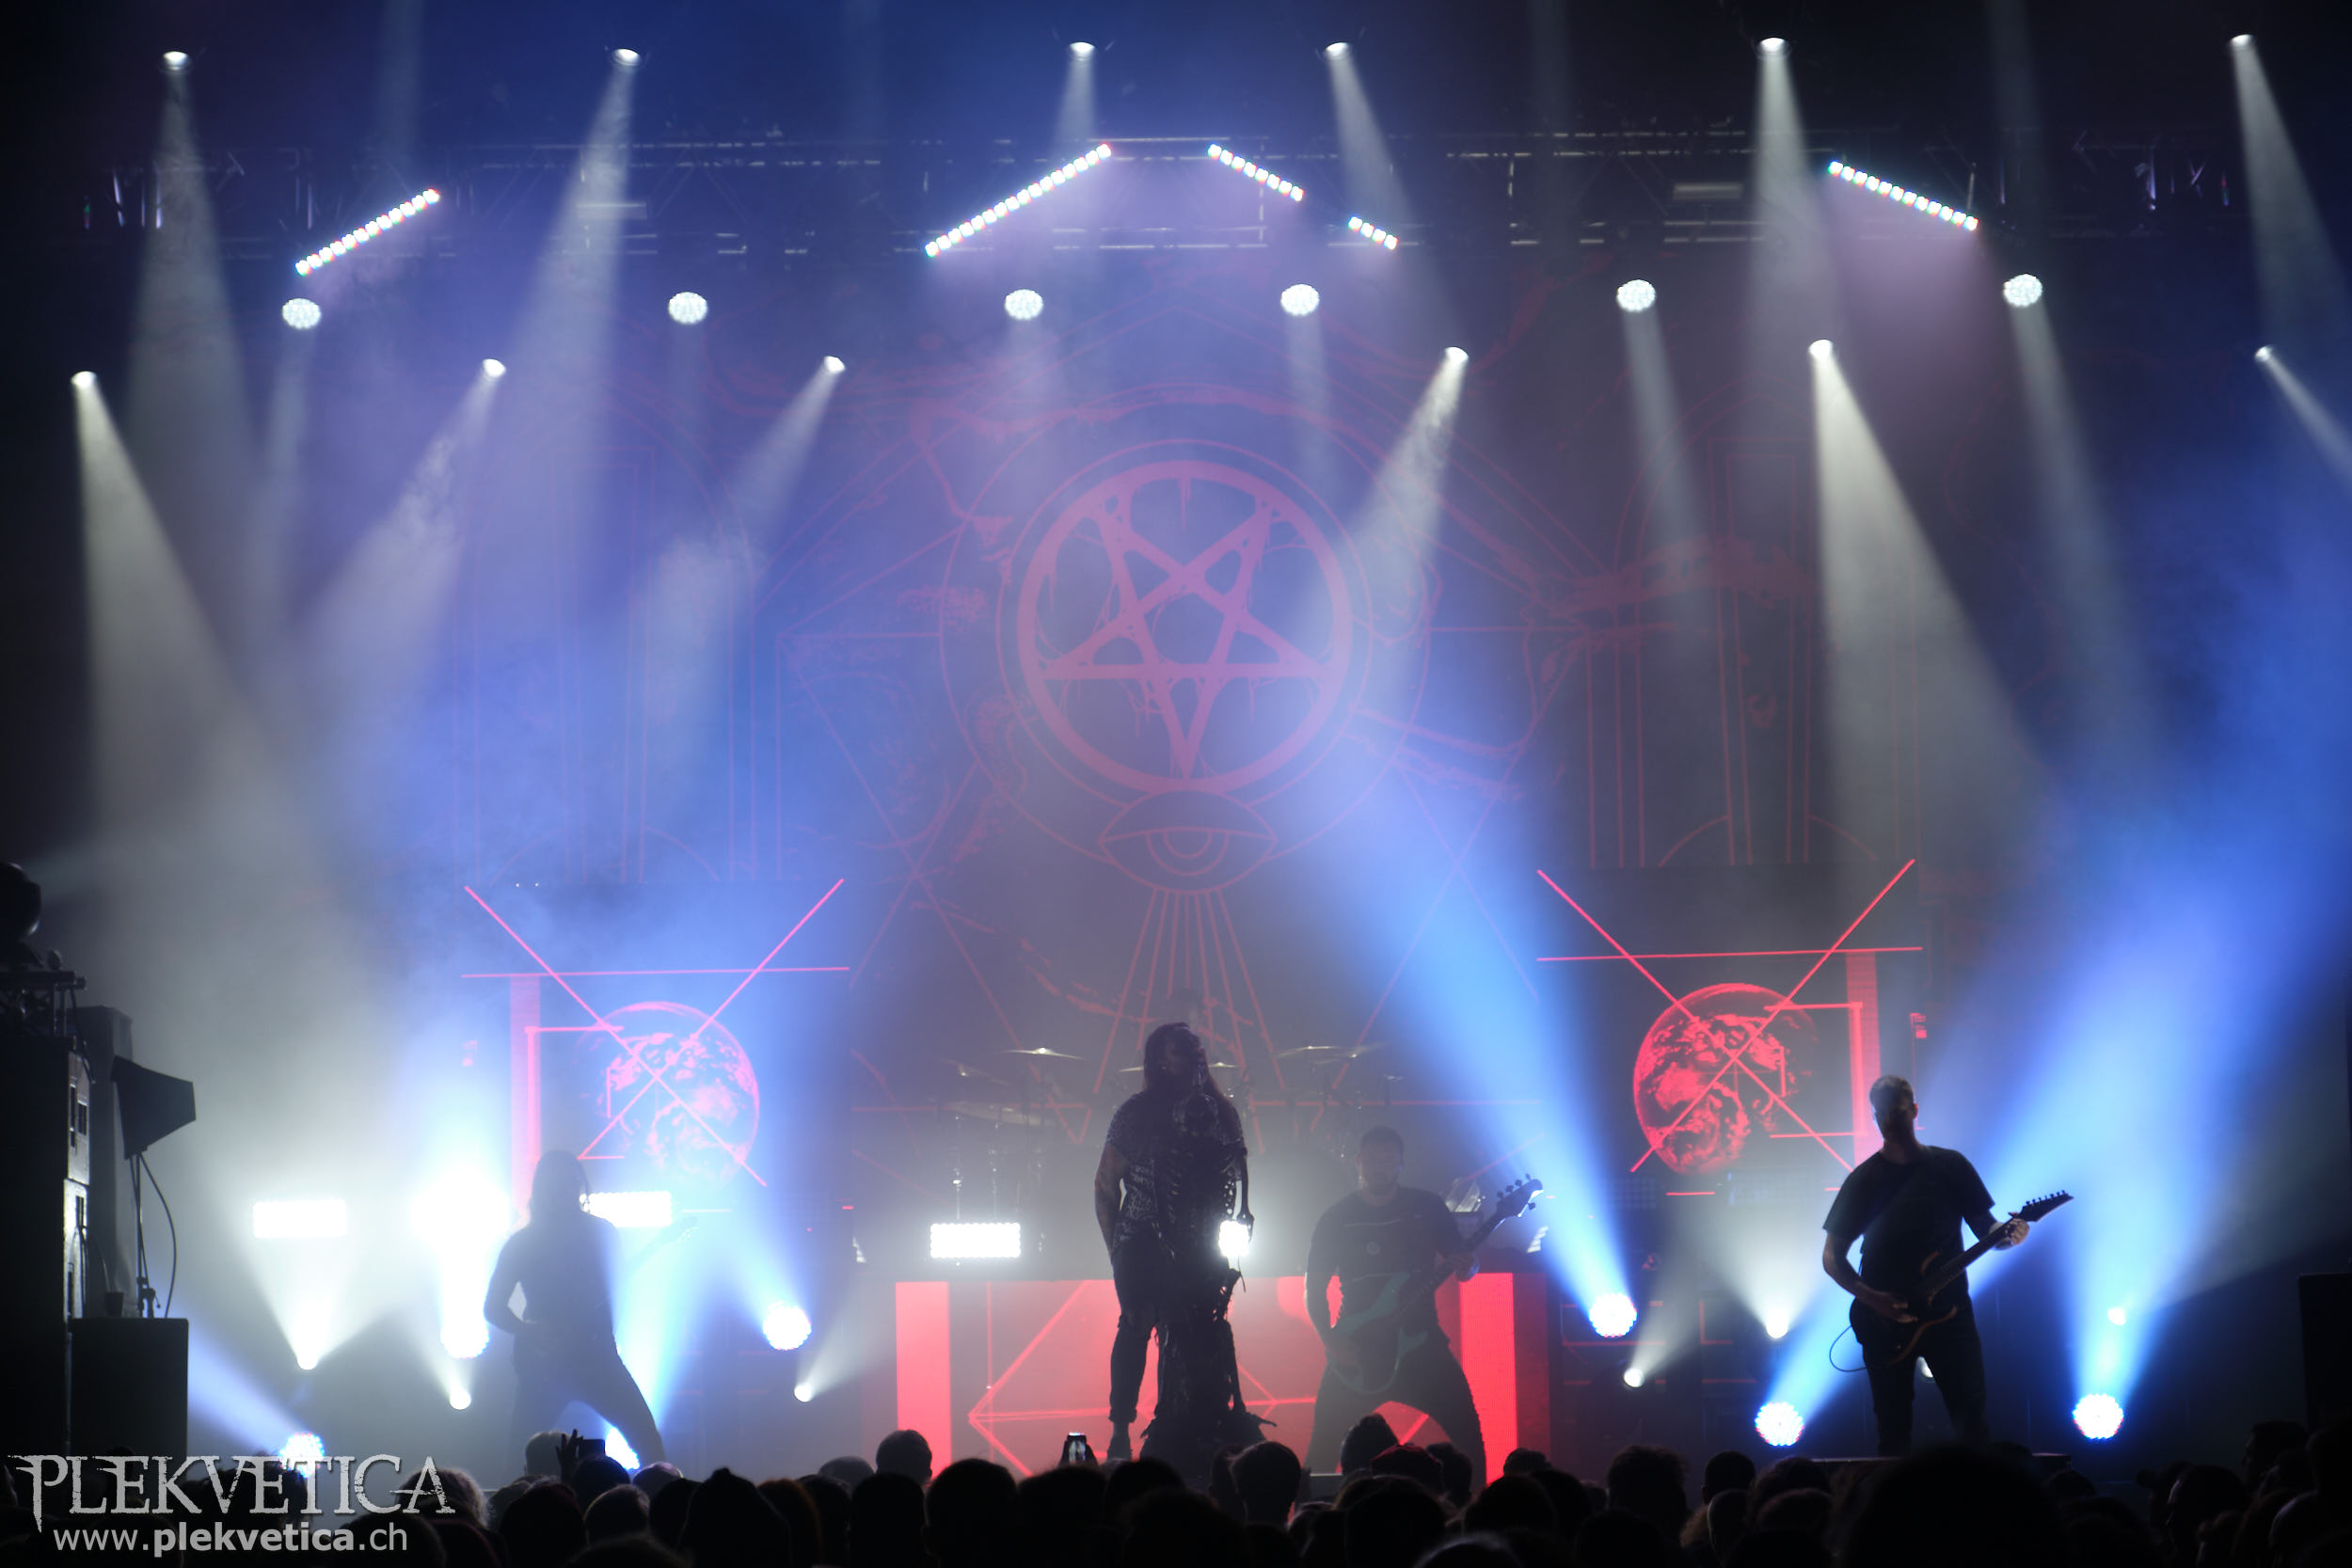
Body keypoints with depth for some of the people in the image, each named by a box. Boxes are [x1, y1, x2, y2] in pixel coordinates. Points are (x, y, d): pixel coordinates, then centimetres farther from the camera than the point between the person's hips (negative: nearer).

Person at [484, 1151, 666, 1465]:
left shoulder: (601, 1233, 8)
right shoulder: (524, 1242, 3)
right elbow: (493, 1307, 3)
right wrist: (530, 1332, -14)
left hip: (595, 1353, 1)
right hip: (542, 1361, -1)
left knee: (645, 1435, -11)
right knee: (523, 1449, -3)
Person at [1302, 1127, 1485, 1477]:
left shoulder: (1427, 1207, 5)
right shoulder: (1336, 1219, 3)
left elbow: (1462, 1259, 9)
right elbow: (1315, 1289, 5)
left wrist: (1466, 1266, -16)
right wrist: (1332, 1340, -9)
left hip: (1420, 1341, 0)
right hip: (1356, 1353, 0)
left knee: (1465, 1425, -10)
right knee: (1326, 1438, -6)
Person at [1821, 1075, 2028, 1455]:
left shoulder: (1951, 1166, 7)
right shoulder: (1864, 1180, 4)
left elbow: (1984, 1227, 8)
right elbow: (1832, 1256, 3)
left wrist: (2006, 1234, -16)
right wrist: (1871, 1298, -13)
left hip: (1948, 1309, 0)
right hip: (1885, 1320, 0)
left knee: (1972, 1420, -7)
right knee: (1893, 1431, 0)